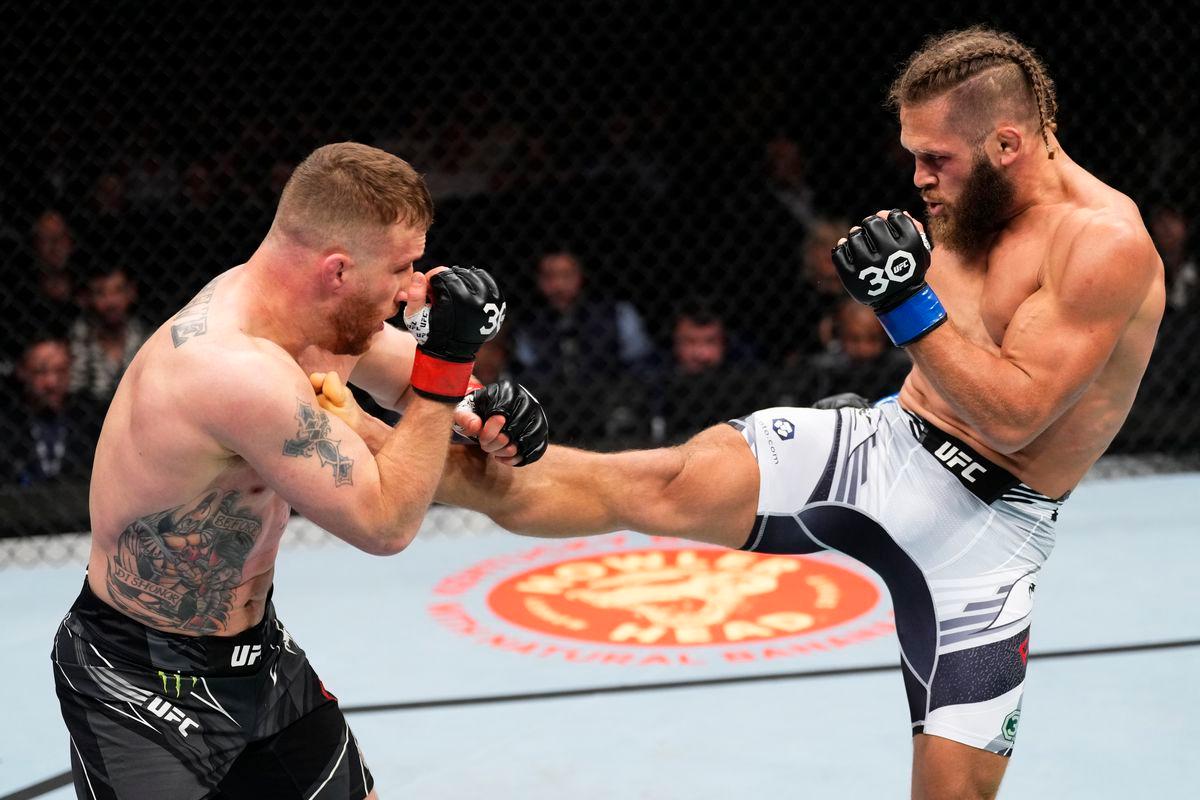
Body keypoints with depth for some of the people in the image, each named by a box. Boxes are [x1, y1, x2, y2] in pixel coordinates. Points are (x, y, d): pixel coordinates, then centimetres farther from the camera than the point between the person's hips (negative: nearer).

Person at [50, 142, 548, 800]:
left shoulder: (292, 297, -6)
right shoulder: (239, 369, -32)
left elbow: (404, 368, 15)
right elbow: (385, 524, -26)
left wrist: (482, 406, -6)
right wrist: (447, 358, -26)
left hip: (260, 649, 9)